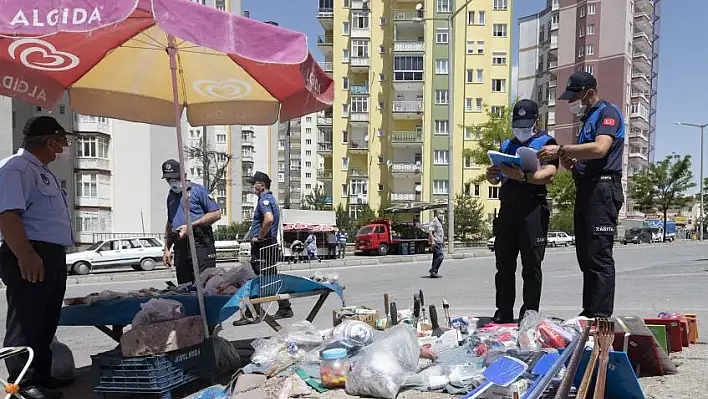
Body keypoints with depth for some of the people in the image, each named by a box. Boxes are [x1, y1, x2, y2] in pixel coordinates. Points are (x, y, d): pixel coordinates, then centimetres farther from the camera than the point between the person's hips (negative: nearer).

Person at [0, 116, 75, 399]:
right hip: (31, 258, -10)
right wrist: (25, 255, -31)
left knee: (46, 321, 16)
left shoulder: (42, 171, 20)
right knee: (27, 321, -2)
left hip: (53, 256, 10)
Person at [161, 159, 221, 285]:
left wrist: (191, 226, -11)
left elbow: (216, 214, -6)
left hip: (200, 245, -6)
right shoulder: (171, 196, 22)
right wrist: (166, 249, 20)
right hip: (180, 248, 6)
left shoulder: (197, 190, 1)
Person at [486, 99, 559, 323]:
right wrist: (491, 176, -3)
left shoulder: (545, 142, 5)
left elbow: (549, 174, -12)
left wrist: (523, 176, -29)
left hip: (532, 208, -6)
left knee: (531, 266, -1)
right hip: (507, 208, 6)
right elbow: (497, 179, 21)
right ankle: (503, 314, 14)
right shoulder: (506, 145, 23)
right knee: (504, 264, 7)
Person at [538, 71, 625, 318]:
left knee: (599, 255, -12)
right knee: (585, 254, 10)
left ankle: (601, 316, -9)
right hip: (586, 190, 10)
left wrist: (562, 150, -20)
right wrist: (572, 163, 9)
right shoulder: (589, 118, 25)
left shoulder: (608, 112, -4)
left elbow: (600, 149, -22)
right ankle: (589, 312, 17)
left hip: (603, 189, -10)